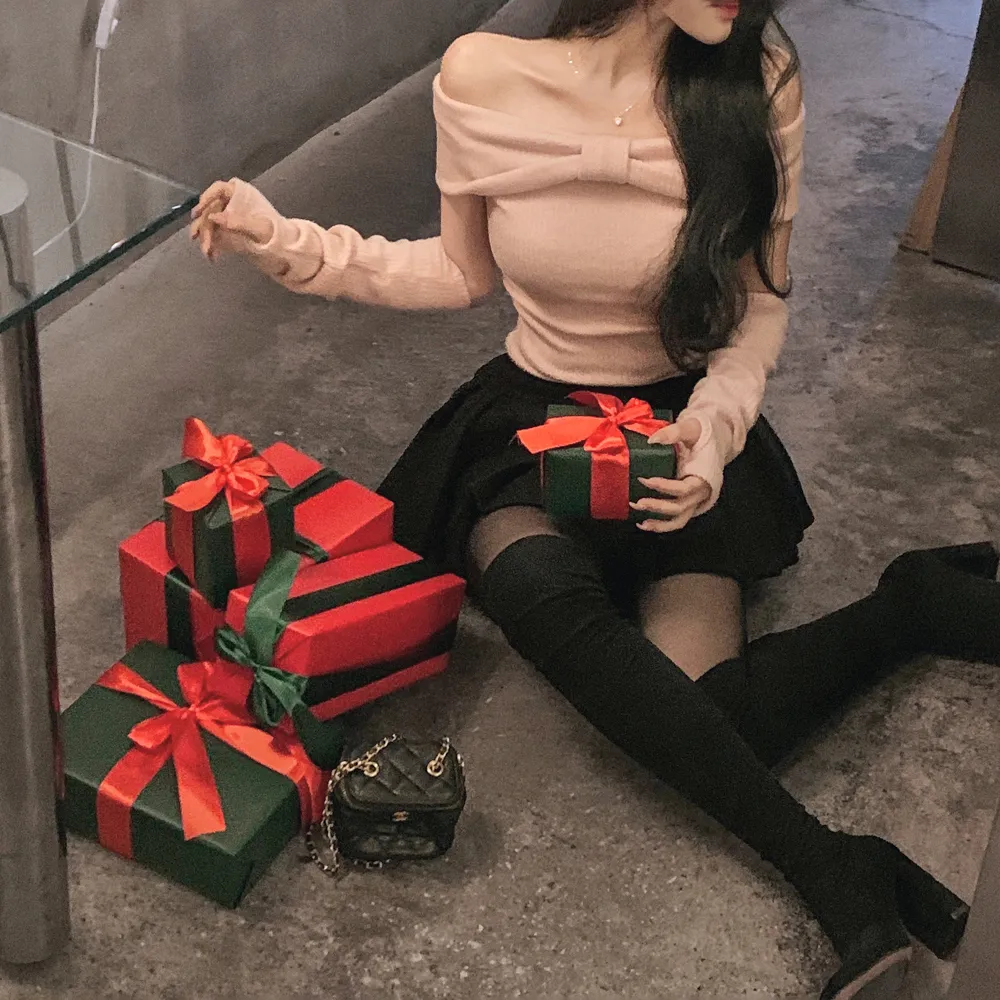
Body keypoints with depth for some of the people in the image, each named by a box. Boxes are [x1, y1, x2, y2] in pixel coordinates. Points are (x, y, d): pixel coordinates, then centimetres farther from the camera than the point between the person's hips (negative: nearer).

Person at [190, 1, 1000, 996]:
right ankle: (832, 871, -27)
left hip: (681, 427, -1)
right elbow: (463, 271, 6)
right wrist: (289, 243, -3)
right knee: (547, 603, -34)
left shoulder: (756, 83, -14)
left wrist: (712, 428, -18)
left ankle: (911, 603, -1)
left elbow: (761, 305, -1)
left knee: (687, 719, -26)